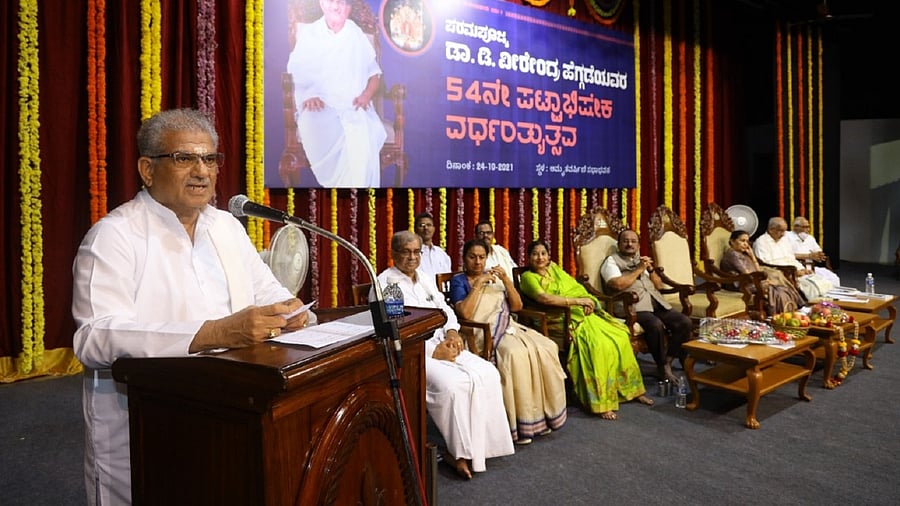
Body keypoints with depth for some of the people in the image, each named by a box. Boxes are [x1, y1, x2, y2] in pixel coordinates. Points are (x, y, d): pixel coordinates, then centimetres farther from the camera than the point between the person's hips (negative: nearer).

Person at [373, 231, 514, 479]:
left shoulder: (426, 279, 18)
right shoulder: (384, 284, -6)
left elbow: (444, 308, 23)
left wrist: (452, 331, -1)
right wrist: (433, 351, -18)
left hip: (442, 344, 7)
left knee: (488, 374, -16)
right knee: (454, 384, -31)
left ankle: (480, 441, -9)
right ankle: (460, 451, -12)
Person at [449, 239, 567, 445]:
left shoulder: (494, 276, 19)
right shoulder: (459, 280, 3)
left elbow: (517, 306, 10)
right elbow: (465, 313, -14)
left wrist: (506, 279, -2)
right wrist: (478, 284, -13)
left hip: (507, 326, 6)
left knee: (545, 350, -19)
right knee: (516, 355, -34)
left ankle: (540, 415, -10)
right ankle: (518, 422, -26)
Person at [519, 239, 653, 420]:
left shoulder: (555, 268, 20)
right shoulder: (528, 277, -1)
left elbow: (578, 287, 16)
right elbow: (543, 298, -18)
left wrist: (588, 301, -7)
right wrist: (577, 301, -19)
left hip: (585, 313, 7)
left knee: (619, 337, -12)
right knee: (600, 345, -29)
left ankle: (630, 389, 2)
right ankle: (601, 403, -24)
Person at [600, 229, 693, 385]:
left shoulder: (641, 260, 26)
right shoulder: (612, 260, 5)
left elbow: (658, 285, 22)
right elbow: (618, 285, -14)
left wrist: (650, 269, 4)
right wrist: (638, 270, -5)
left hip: (656, 302, 7)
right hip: (632, 305, -7)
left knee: (685, 322, -14)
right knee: (656, 325, -33)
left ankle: (668, 360, -2)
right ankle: (663, 367, -13)